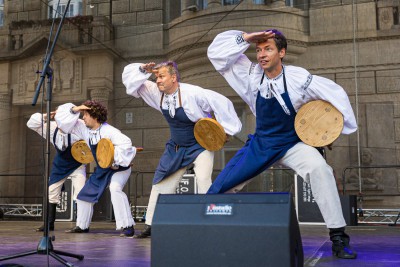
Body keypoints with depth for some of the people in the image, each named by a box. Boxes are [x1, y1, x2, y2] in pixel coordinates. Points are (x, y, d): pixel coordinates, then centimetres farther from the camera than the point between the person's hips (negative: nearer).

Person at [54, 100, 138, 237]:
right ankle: (82, 226, 33)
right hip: (102, 170, 8)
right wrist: (74, 109, -14)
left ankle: (127, 226, -30)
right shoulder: (85, 129, -2)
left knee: (115, 189, -35)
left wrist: (115, 161, -30)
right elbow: (64, 119, 3)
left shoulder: (108, 131, -25)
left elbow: (126, 143, -35)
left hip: (119, 168, -8)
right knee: (85, 194, 13)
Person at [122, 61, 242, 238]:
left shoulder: (192, 93, -26)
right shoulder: (157, 93, -9)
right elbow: (130, 78, -4)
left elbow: (221, 103, -23)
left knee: (203, 180, -25)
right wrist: (143, 70, -23)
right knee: (162, 183, 8)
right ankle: (151, 224, 20)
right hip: (176, 148, 6)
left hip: (200, 145, -5)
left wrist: (225, 129, -18)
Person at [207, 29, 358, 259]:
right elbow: (216, 52, -10)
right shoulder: (251, 74, -7)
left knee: (319, 168, -32)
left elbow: (335, 93, -6)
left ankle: (338, 237, -23)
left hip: (291, 144, -3)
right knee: (221, 186, -1)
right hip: (260, 145, 3)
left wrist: (343, 127, -7)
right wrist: (246, 38, -20)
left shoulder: (298, 78, -15)